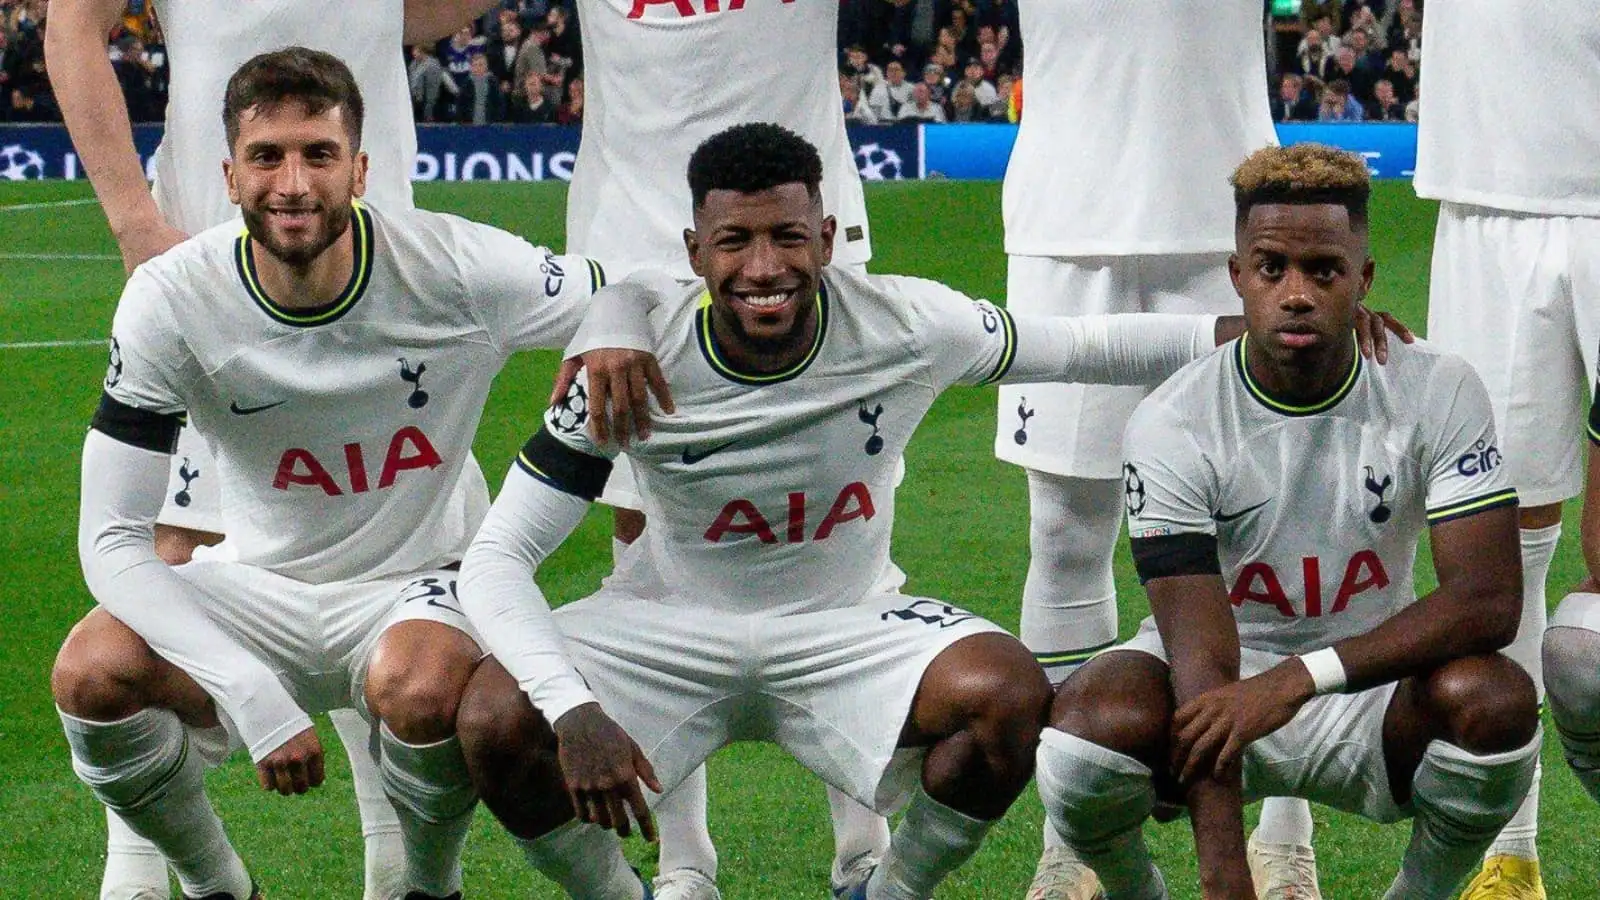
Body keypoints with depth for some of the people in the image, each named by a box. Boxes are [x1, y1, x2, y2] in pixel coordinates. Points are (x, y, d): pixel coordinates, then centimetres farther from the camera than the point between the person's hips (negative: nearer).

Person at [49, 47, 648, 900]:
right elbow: (113, 537, -18)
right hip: (259, 583, 2)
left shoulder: (457, 269, -21)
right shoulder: (171, 299, -18)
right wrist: (253, 698, -29)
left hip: (422, 580, -2)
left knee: (420, 694, -36)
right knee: (91, 673, -26)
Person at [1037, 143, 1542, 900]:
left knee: (1496, 700, -31)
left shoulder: (1437, 393, -12)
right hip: (1224, 678, -1)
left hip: (1369, 683, 1)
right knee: (1093, 720, -33)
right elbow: (1204, 663, -24)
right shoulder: (1173, 425, -17)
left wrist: (1299, 680, -33)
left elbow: (1490, 599, -21)